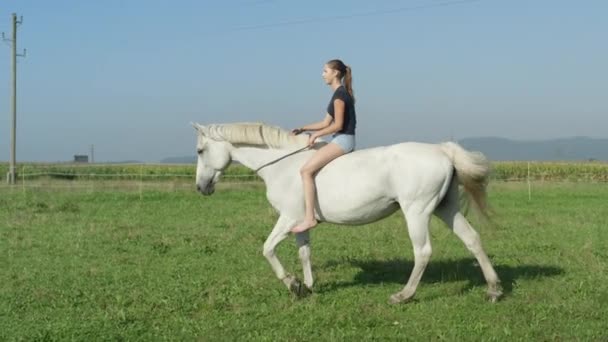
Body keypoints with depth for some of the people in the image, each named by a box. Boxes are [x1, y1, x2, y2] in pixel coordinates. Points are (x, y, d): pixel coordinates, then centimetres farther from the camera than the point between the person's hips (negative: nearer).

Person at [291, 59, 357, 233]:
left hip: (342, 140, -11)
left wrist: (316, 134, -11)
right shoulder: (341, 94, 17)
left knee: (306, 170, -19)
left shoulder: (339, 94, -13)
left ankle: (310, 218, -24)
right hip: (342, 140, 11)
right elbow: (326, 123, 19)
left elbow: (338, 125, -20)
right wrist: (303, 129, 13)